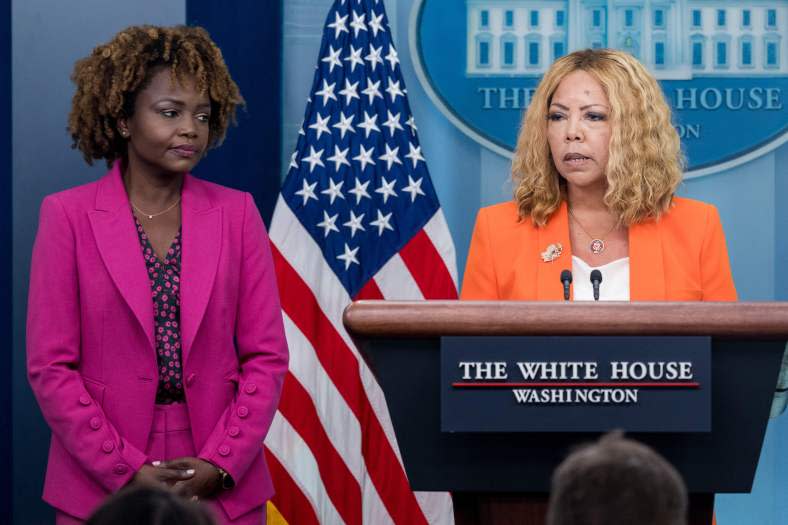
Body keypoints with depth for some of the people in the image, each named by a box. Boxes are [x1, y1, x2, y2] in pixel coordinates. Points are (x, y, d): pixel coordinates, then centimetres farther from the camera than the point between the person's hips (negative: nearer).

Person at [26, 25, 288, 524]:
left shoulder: (236, 213, 4)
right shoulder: (69, 216, -3)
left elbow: (267, 356, 2)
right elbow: (51, 366, -5)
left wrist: (220, 464, -9)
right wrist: (126, 471, -11)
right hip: (101, 485, -2)